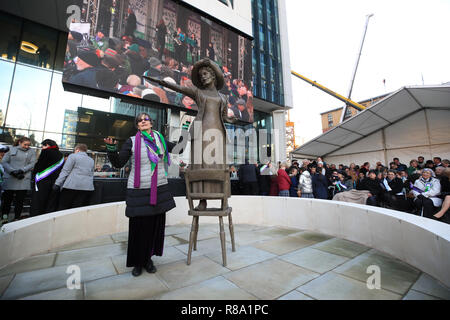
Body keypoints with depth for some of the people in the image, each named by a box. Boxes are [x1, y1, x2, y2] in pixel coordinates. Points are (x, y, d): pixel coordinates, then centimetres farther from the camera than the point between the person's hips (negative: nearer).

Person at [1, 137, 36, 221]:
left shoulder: (32, 152, 9)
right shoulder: (12, 150, 10)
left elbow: (32, 164, 1)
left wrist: (21, 170, -14)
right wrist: (13, 171, -11)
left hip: (24, 179, 0)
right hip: (10, 179, 1)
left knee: (20, 200, 2)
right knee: (7, 199, 6)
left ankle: (16, 219, 10)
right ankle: (4, 217, 19)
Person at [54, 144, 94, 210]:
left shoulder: (73, 156, 4)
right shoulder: (91, 160, 19)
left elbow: (65, 171, -4)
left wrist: (57, 183, -4)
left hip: (72, 185, -4)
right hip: (87, 187, 4)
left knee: (63, 208, 5)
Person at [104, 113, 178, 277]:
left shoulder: (160, 139, 8)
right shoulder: (132, 142, 0)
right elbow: (118, 163, -2)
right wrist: (111, 148, -17)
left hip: (159, 190, 3)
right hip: (139, 191, -3)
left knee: (156, 225, 10)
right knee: (139, 227, 4)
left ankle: (148, 258, 30)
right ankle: (137, 262, 27)